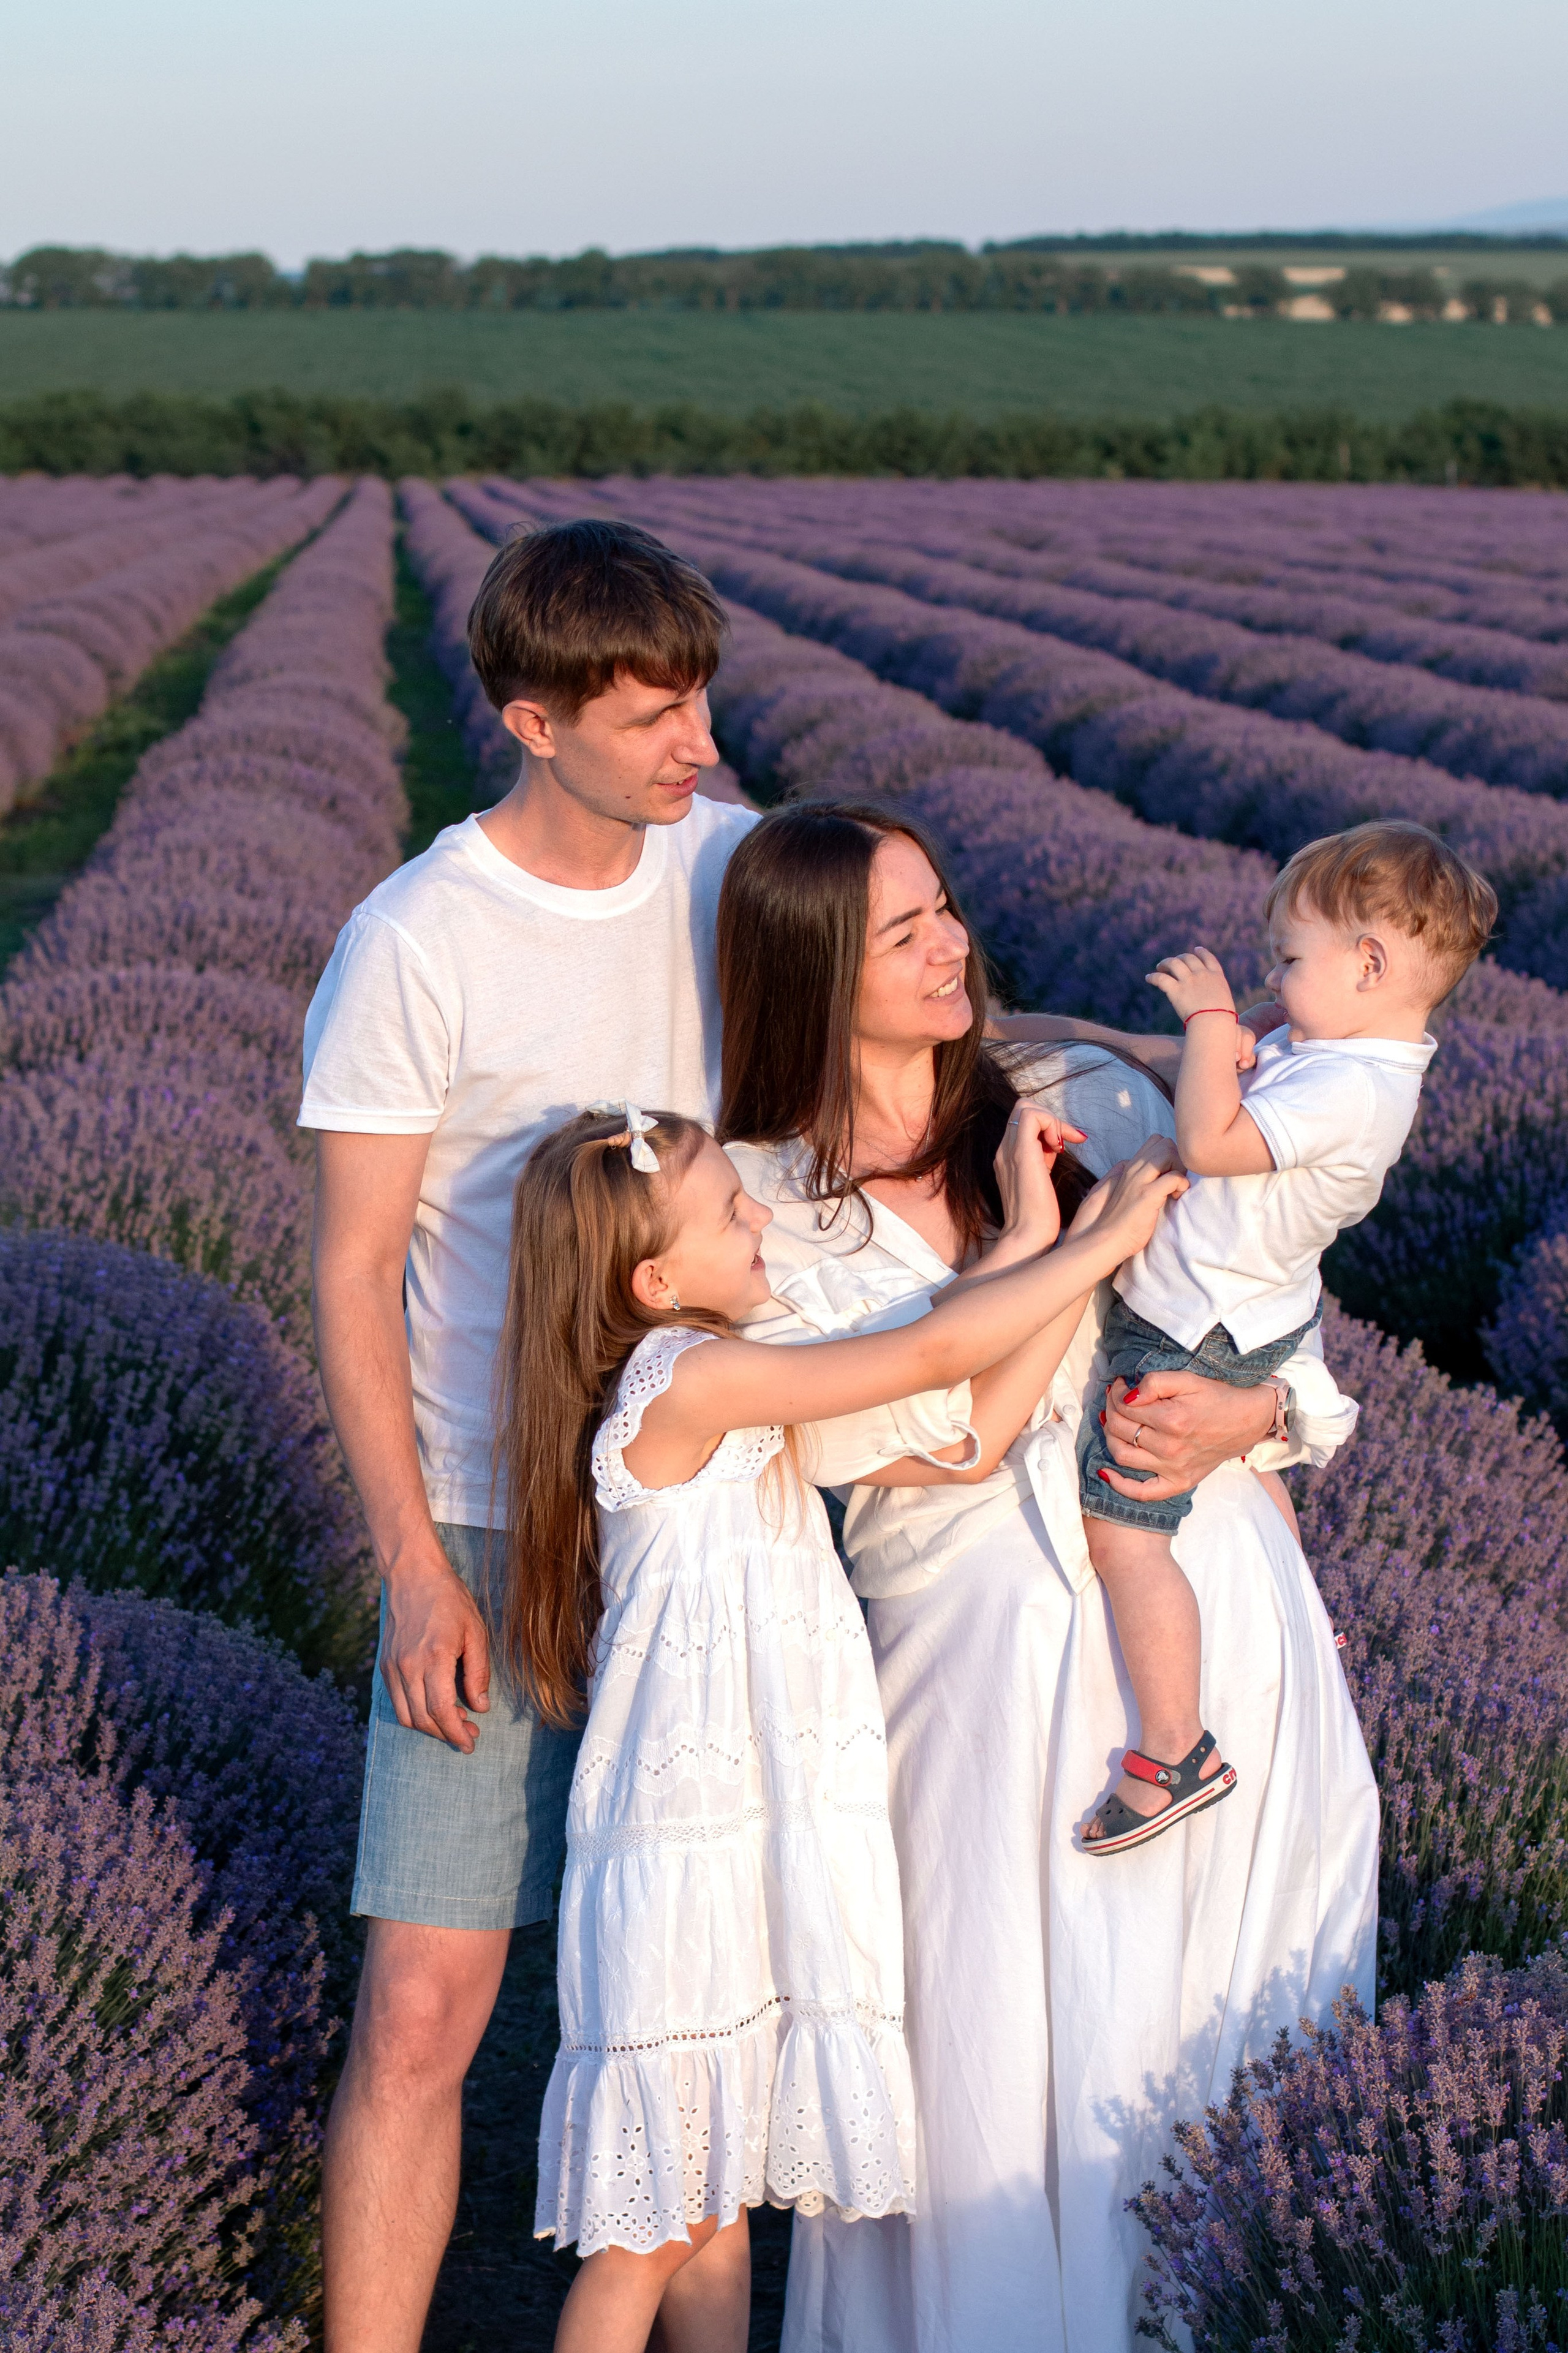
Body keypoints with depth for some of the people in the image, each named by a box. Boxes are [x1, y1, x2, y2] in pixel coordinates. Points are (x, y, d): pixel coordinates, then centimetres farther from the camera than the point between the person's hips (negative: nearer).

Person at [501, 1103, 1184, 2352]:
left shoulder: (714, 1385, 10)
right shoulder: (686, 1381, -18)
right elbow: (933, 1352, -18)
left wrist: (1041, 1238, 4)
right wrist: (1103, 1239, -9)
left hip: (763, 1833, 9)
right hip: (689, 1856, -9)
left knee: (717, 2204, 16)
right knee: (654, 2229, 1)